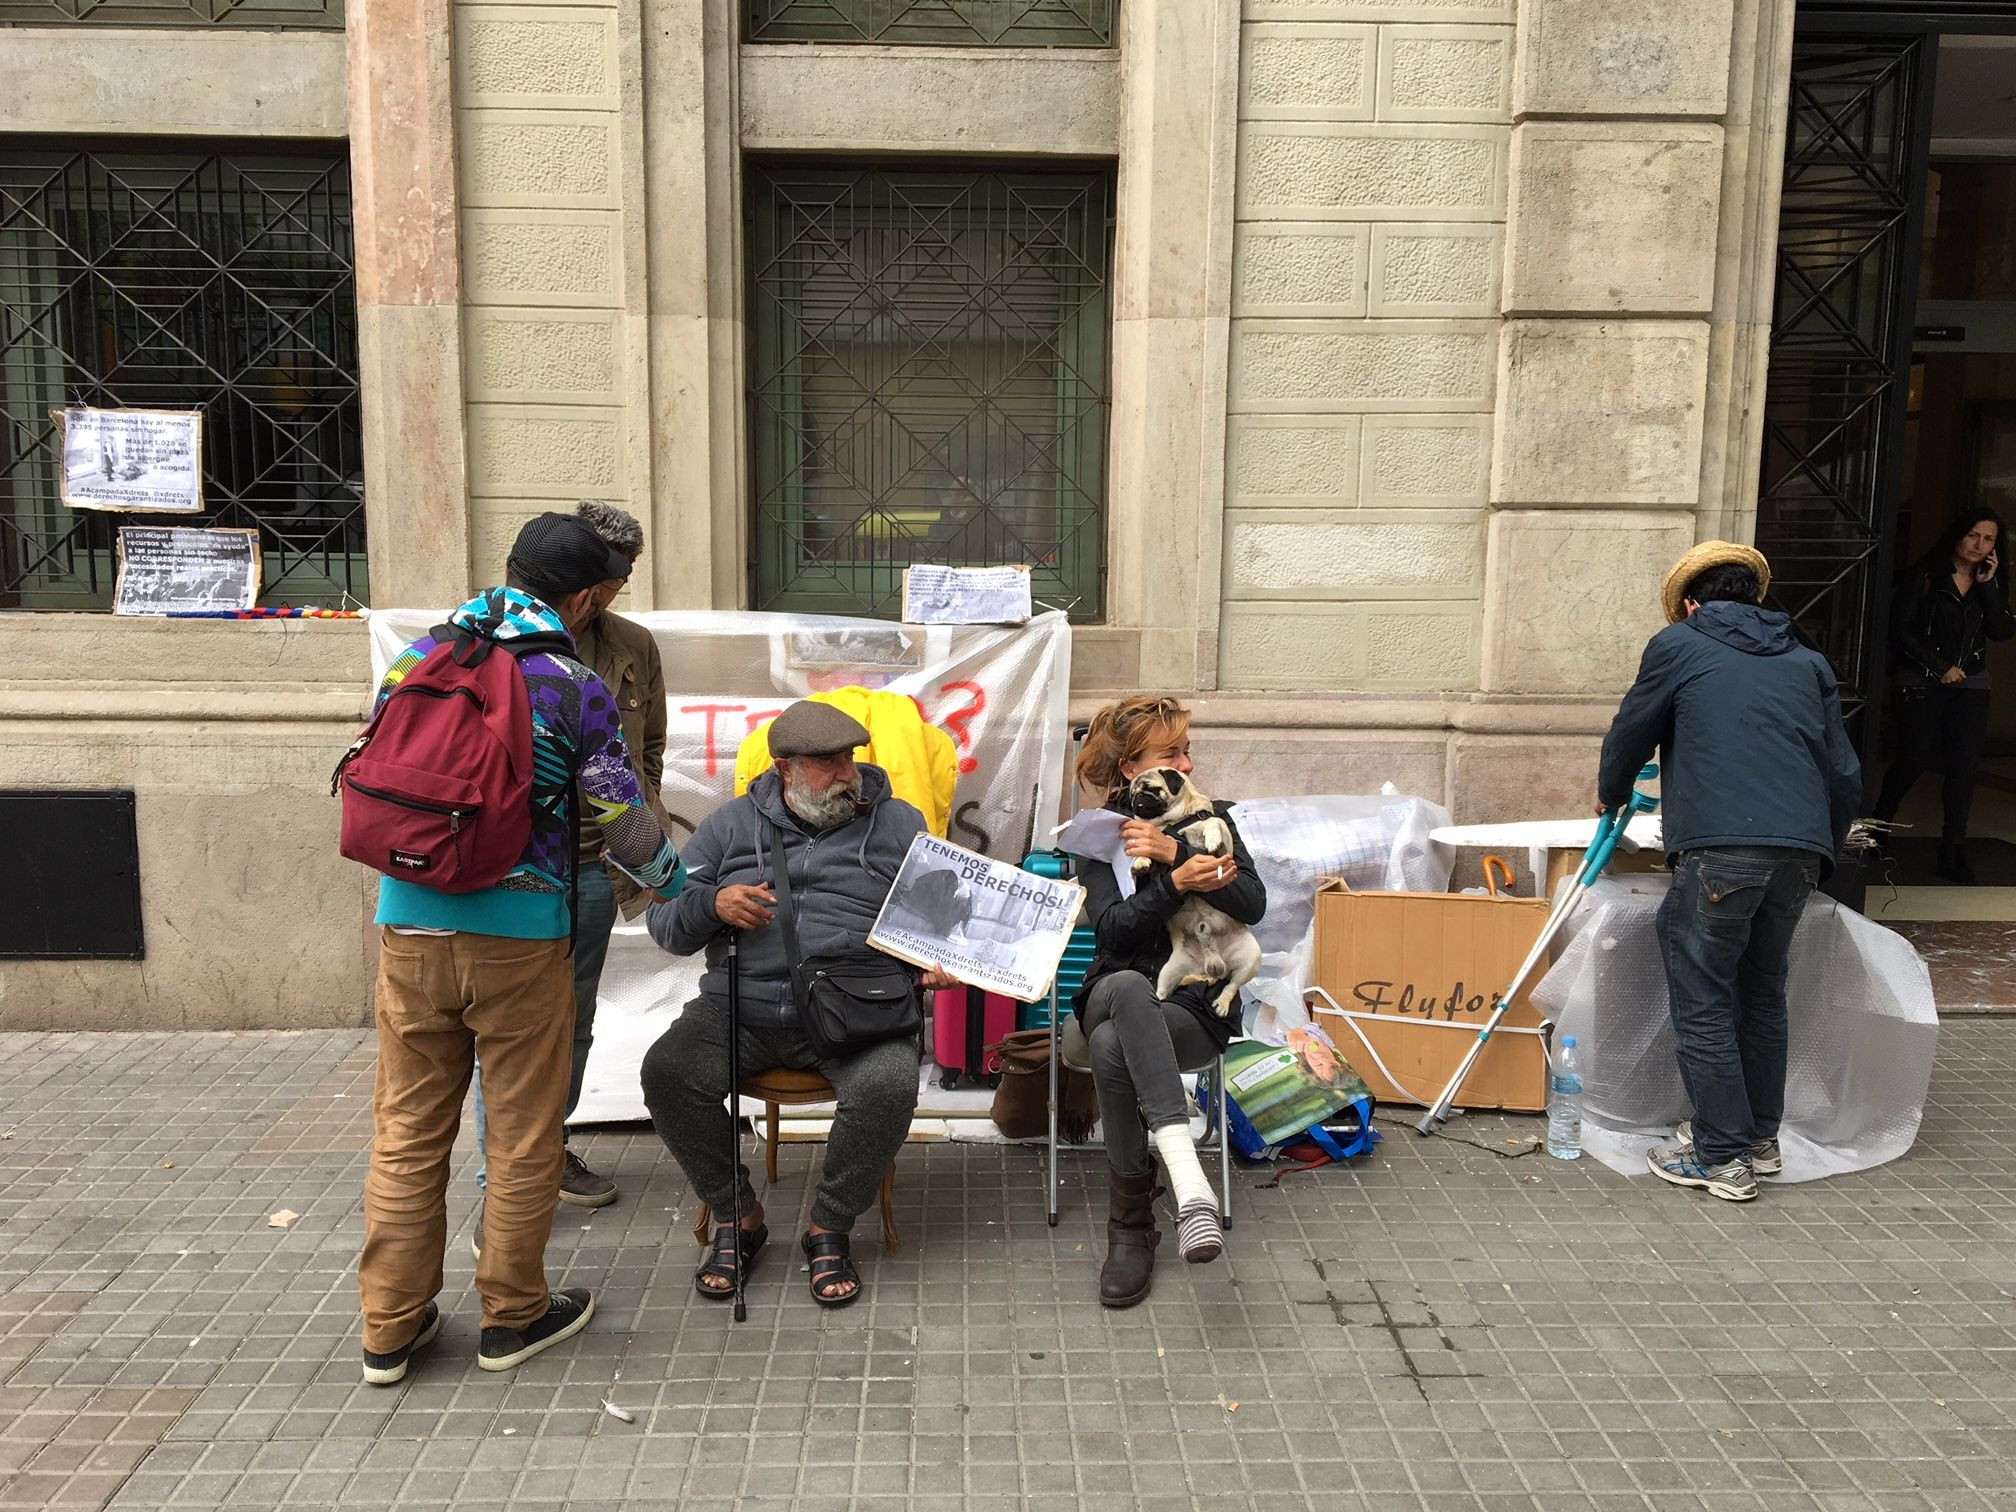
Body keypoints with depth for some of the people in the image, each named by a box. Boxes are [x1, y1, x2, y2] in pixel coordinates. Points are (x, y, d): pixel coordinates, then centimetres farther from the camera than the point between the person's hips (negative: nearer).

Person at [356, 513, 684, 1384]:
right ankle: (513, 1314, 24)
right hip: (517, 933, -4)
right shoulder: (575, 687, -7)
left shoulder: (417, 658, 5)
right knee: (523, 1131, 11)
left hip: (409, 925, 4)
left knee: (407, 1128, 14)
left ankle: (391, 1328, 24)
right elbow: (621, 819, -6)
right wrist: (676, 887, 11)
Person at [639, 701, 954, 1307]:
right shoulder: (732, 824, 15)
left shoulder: (898, 824, 12)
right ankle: (737, 1216, -1)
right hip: (740, 1006, 2)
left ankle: (829, 1229, -5)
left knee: (889, 1084, -31)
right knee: (667, 1072, -24)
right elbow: (663, 920, 13)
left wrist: (938, 962, -10)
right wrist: (714, 904, -8)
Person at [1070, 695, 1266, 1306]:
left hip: (1198, 1008, 0)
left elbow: (1253, 904, -6)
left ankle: (1131, 1226, -30)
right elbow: (1112, 928, -8)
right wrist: (1176, 884, -25)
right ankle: (1189, 1181, -53)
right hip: (1117, 996, 0)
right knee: (1127, 985, -41)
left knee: (1112, 1046, -36)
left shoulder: (1211, 818, 10)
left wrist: (1175, 854, -17)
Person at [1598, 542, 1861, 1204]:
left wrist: (1610, 795, 35)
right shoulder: (1808, 662, 21)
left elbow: (1629, 735, 15)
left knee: (1703, 1001, 2)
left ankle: (1722, 1156, 5)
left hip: (1718, 847, -6)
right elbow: (1844, 775, 20)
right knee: (1763, 993, 19)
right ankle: (1761, 1137, 30)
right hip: (1800, 850, 6)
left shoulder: (1678, 644, 9)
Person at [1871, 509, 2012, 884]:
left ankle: (1953, 852, 2)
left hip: (1972, 684, 4)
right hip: (1925, 682, -4)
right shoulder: (1926, 576, -3)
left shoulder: (1992, 584, 10)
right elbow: (1902, 629, -7)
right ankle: (1878, 824, 21)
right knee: (1916, 760, -3)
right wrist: (1940, 667, -10)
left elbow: (2003, 632, -4)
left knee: (1964, 765, -3)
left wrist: (1987, 585, -11)